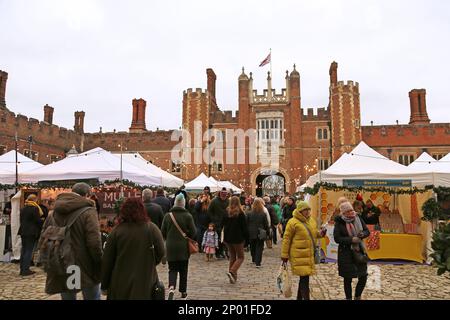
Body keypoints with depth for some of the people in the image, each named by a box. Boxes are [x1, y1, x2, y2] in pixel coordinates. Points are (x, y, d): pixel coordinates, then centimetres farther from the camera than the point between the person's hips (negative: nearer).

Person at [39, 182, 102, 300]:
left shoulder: (55, 212, 7)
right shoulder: (88, 212, -14)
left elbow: (43, 239, 10)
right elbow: (94, 243, -21)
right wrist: (100, 265, -8)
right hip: (85, 269, -5)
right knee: (92, 296, 12)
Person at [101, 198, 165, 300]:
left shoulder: (117, 231, -7)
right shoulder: (152, 228, -8)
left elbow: (107, 260, -3)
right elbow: (161, 252, -7)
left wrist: (104, 284, 8)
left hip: (120, 284, 1)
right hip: (145, 284, 0)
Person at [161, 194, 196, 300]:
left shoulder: (167, 216, -2)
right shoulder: (188, 216, -8)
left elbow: (163, 232, 3)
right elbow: (193, 231, -7)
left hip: (170, 247, 1)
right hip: (183, 247, -1)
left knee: (172, 269, 9)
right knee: (183, 270, 13)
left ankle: (171, 287, -14)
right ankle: (183, 292, 21)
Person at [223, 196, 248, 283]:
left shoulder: (226, 213, 3)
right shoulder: (241, 214, -10)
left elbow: (224, 226, 7)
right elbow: (244, 227, -8)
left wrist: (224, 238, 13)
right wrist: (246, 237, 1)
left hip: (228, 238, 5)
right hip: (238, 239, -5)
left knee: (232, 257, 15)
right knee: (240, 257, 6)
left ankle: (233, 277, 14)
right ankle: (232, 272, -15)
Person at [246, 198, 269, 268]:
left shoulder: (249, 214, -3)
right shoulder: (263, 214, -9)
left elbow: (246, 224, 2)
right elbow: (266, 225, -4)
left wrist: (247, 233, 10)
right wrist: (267, 233, 6)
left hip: (251, 234, 3)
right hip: (260, 234, -3)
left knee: (253, 247, 19)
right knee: (259, 248, 2)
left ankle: (254, 260, 33)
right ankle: (258, 263, -3)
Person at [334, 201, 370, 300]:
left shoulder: (358, 219, 1)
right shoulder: (339, 223, -11)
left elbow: (367, 231, 6)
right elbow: (337, 238, -14)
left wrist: (362, 234, -16)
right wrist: (351, 239, -23)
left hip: (359, 252, 4)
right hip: (346, 254, -4)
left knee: (363, 276, 7)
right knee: (348, 279, 6)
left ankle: (357, 297, 31)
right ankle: (348, 298, 26)